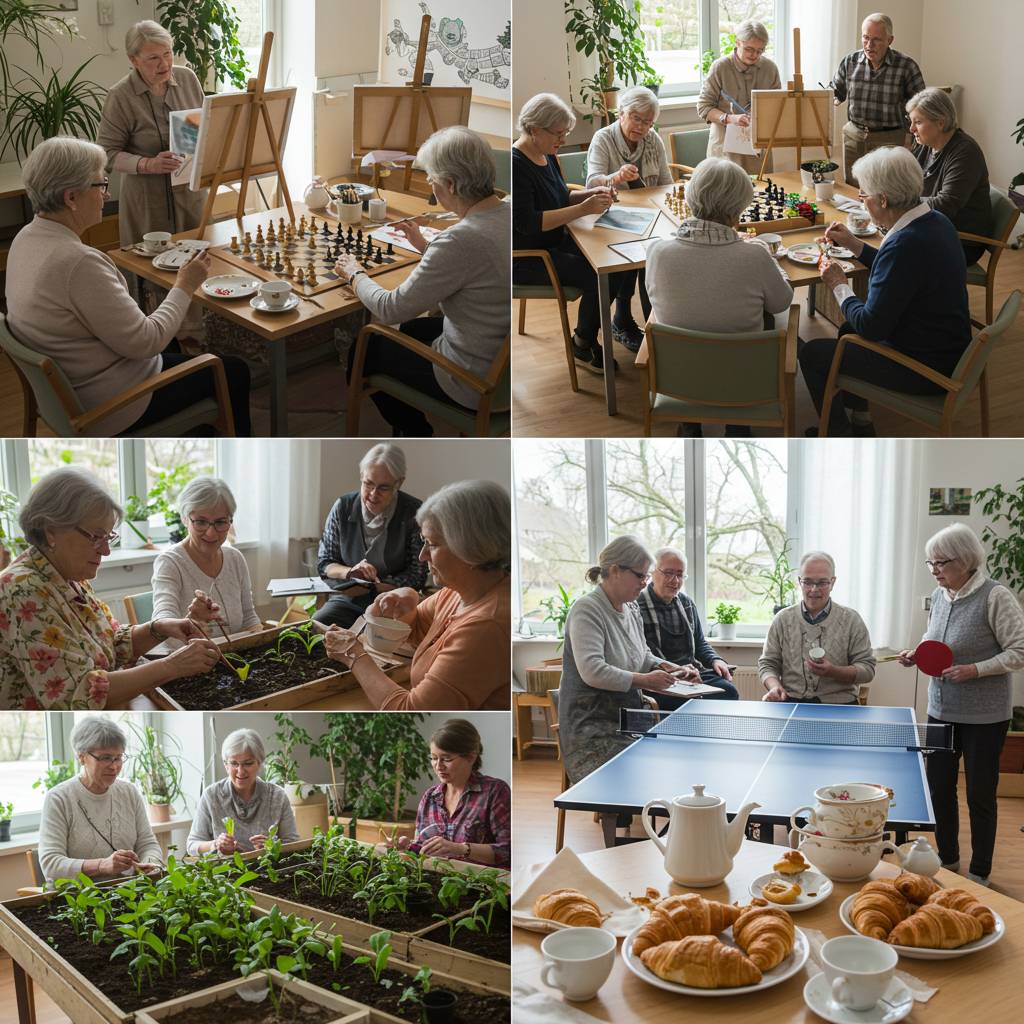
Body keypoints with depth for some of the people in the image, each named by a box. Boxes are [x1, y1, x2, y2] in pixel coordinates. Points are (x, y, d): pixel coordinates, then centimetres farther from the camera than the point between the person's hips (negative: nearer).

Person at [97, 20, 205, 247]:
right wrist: (149, 165, -25)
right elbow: (107, 154, -11)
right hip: (148, 201, -4)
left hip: (192, 193, 4)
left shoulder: (188, 78, 1)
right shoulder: (120, 97, -13)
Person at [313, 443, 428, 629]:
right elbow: (324, 564, 7)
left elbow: (416, 577, -8)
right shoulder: (343, 507, 0)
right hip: (346, 600, 3)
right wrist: (350, 572, -15)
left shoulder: (413, 513, -9)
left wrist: (370, 588, -19)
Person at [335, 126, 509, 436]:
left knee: (365, 352, 16)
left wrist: (355, 275, -2)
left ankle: (414, 433, 36)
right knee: (406, 331, 31)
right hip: (503, 362, 8)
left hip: (474, 384, -8)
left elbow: (391, 310, -20)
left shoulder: (461, 239, -30)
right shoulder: (507, 215, -4)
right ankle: (412, 427, 46)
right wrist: (424, 245, 15)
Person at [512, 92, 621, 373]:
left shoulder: (546, 155, 7)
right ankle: (582, 347, 1)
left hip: (554, 243, 9)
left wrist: (591, 193, -2)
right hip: (526, 258, -9)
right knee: (597, 278, -21)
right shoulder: (515, 164, -21)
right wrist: (584, 209, -28)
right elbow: (528, 223, -27)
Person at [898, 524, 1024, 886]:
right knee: (938, 788, 13)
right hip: (942, 711, 7)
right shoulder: (940, 595, 5)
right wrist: (918, 656, 0)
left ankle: (979, 874, 21)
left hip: (984, 717, -6)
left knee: (980, 796, 5)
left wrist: (974, 670, -24)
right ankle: (948, 861, 33)